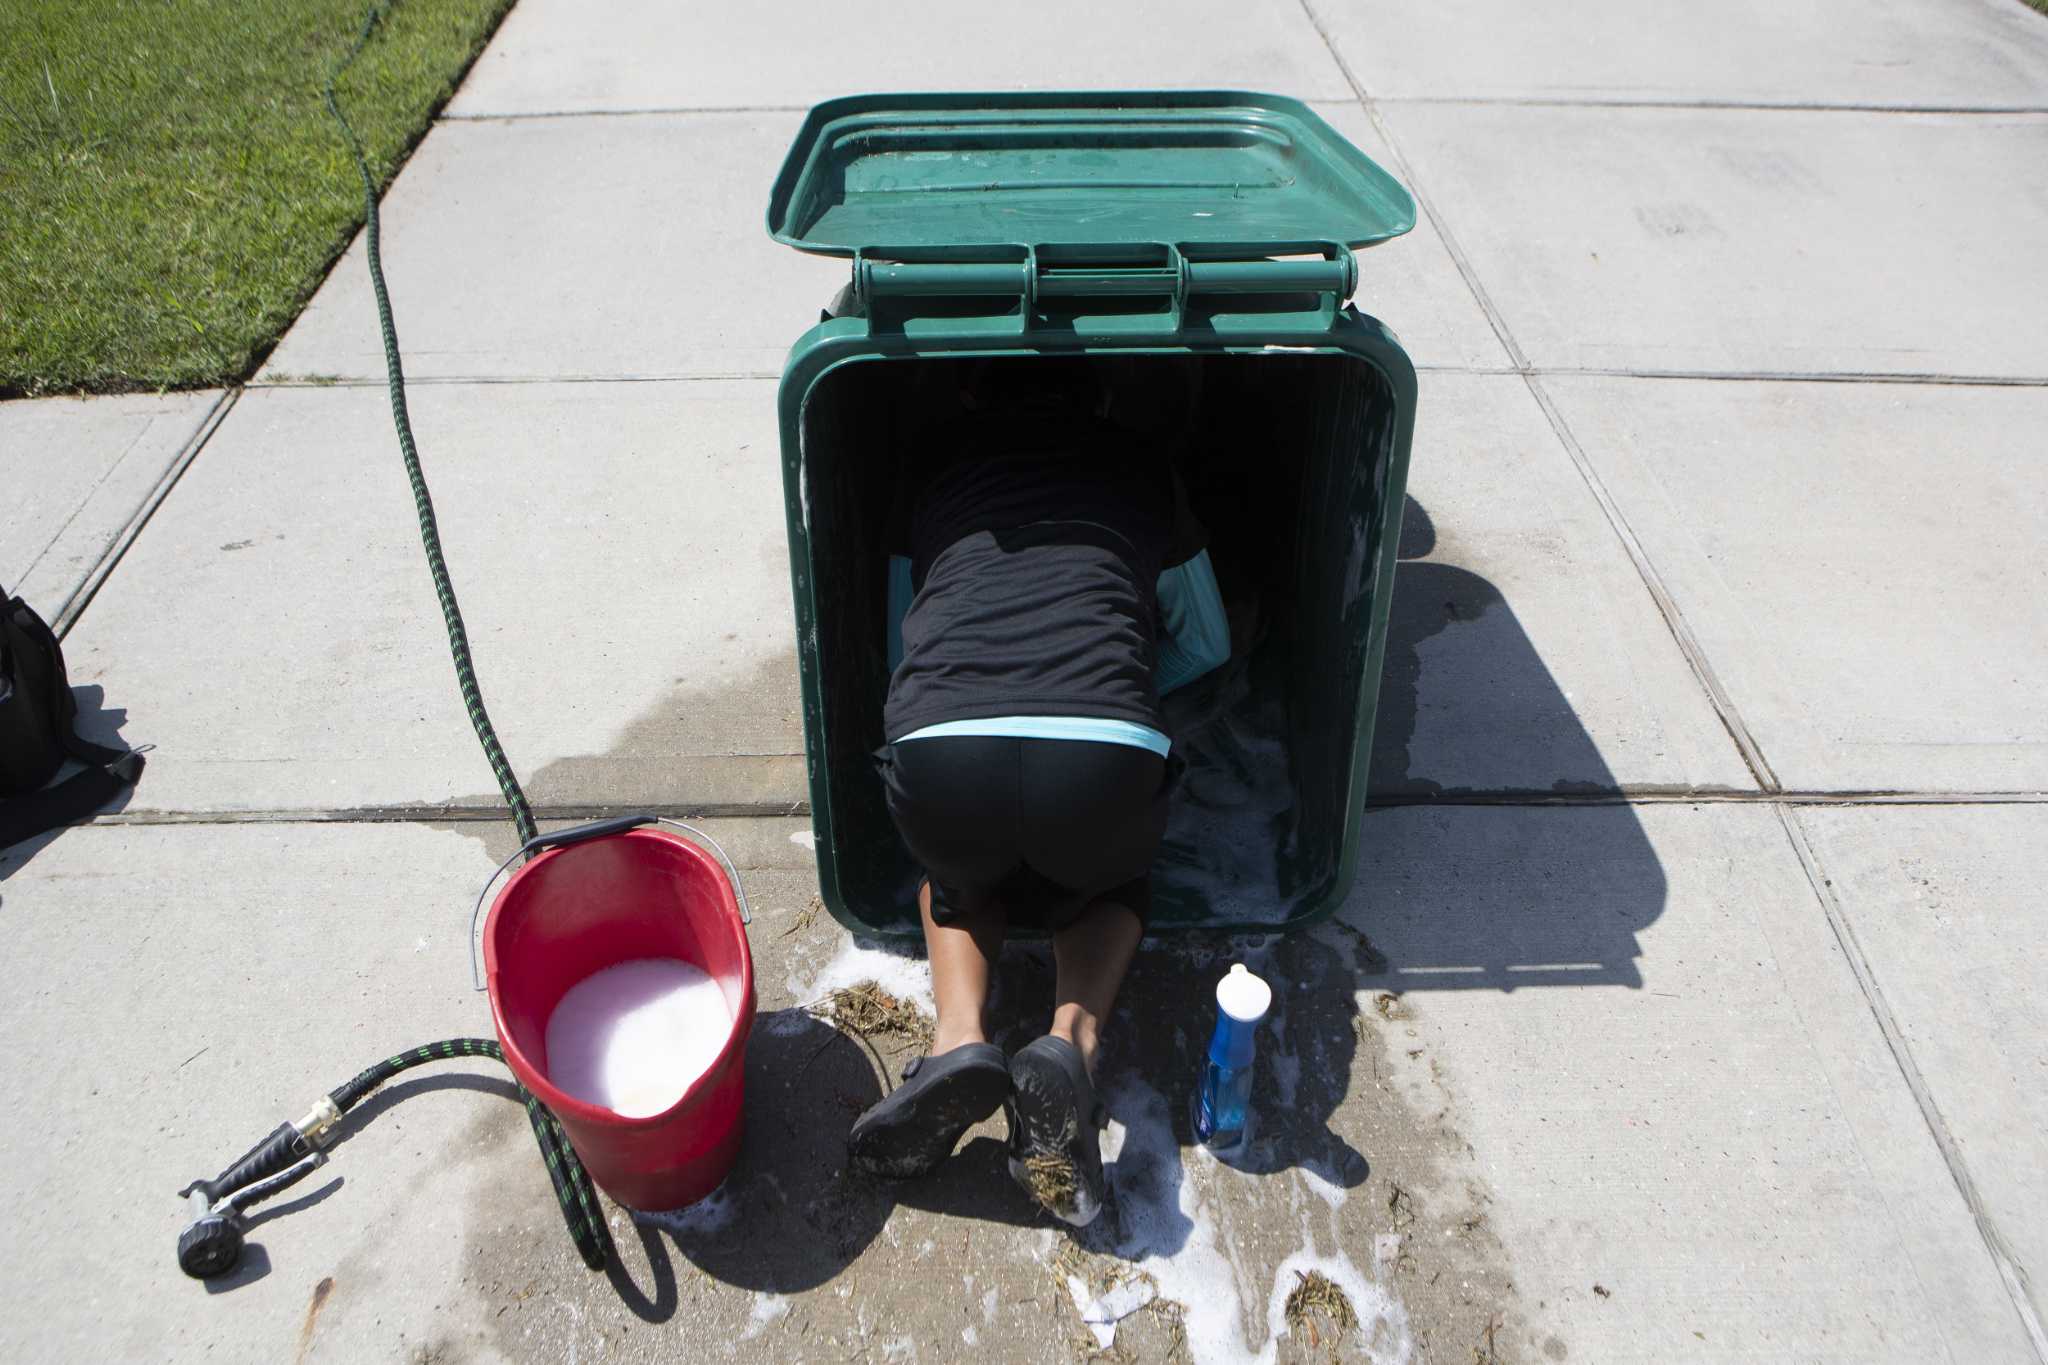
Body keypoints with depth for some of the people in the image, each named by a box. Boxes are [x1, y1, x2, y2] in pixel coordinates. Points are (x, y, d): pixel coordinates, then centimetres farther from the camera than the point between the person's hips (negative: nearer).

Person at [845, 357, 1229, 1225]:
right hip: (1106, 760, 0)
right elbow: (1206, 644, 35)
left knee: (956, 867, 35)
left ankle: (959, 1035, 9)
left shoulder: (936, 455, 25)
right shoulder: (1139, 460, 24)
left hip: (938, 754, 1)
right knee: (1113, 876, 33)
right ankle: (1072, 1043, 6)